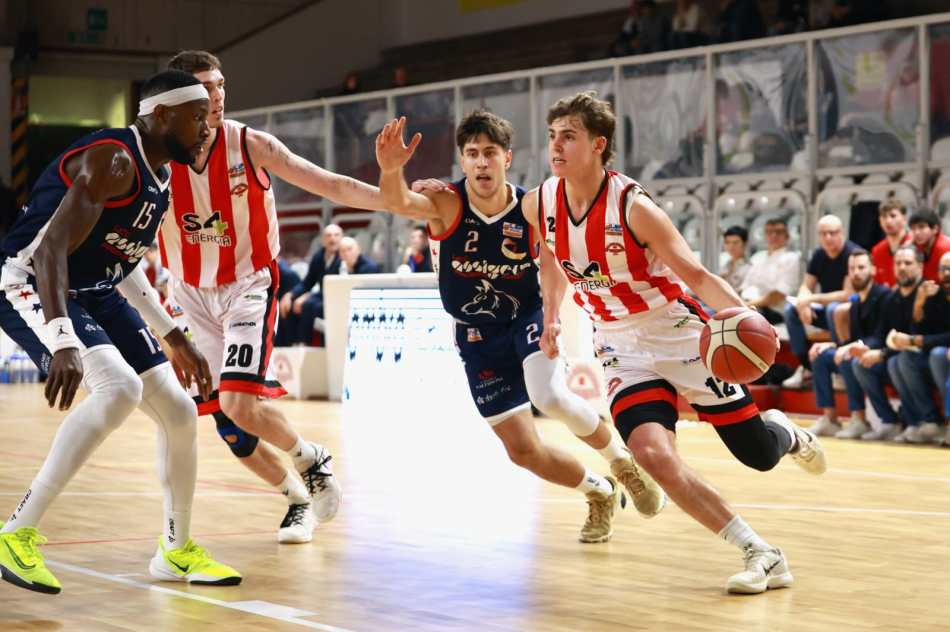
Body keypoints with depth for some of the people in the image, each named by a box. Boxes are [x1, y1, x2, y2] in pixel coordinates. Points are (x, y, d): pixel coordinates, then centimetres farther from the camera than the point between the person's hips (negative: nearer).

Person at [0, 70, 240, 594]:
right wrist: (63, 341, -43)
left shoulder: (159, 174, 9)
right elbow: (51, 247, -32)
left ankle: (177, 551, 23)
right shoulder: (113, 160, -22)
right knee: (120, 388, -31)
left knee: (179, 412, 4)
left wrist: (174, 338, 22)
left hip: (95, 293, 9)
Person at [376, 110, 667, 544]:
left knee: (551, 398, -32)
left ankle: (621, 459, -3)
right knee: (523, 451, 2)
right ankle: (600, 492, 31)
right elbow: (399, 203, -41)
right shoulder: (447, 205, -19)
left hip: (528, 319, -2)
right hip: (479, 340, 2)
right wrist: (391, 169, -62)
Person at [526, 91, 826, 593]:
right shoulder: (538, 205, -9)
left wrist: (740, 312, -40)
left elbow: (696, 274, -23)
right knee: (652, 454, -22)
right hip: (623, 349, 4)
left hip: (681, 335, -3)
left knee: (759, 454, 1)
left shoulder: (635, 208, -23)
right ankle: (761, 555, -12)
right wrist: (551, 319, 13)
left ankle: (786, 432, 43)